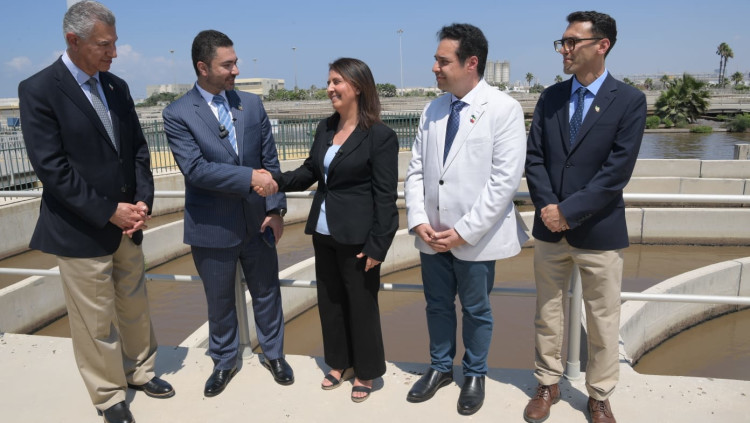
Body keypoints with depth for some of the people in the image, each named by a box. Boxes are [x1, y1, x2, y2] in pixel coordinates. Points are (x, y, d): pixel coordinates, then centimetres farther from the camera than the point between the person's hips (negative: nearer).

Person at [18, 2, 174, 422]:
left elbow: (138, 150, 7)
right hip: (80, 230, -5)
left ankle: (140, 370, 40)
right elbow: (51, 168, -17)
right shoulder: (38, 90, -12)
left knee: (135, 307, 19)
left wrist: (143, 201, -7)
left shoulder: (117, 87, 6)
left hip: (127, 223, 6)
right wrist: (110, 212, -18)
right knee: (96, 321, 8)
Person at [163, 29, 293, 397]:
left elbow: (270, 160, 1)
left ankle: (273, 353, 39)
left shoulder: (252, 104, 1)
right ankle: (224, 362, 39)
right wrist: (249, 177, -26)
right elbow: (195, 169, -20)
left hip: (257, 221, 3)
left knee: (267, 292, 16)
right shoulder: (177, 114, -9)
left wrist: (276, 209, -5)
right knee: (219, 301, 16)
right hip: (212, 228, -2)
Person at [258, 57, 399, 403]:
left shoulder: (380, 135, -13)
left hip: (357, 238, -7)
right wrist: (278, 181, -4)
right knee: (329, 300, 17)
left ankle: (366, 371, 30)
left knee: (361, 304, 9)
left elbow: (385, 196, -14)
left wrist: (377, 246, -16)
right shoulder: (325, 128, 6)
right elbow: (310, 171, 13)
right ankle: (340, 363, 38)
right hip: (324, 233, 7)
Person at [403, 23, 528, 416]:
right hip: (432, 235, 5)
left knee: (476, 310, 14)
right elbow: (416, 171, 7)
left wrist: (464, 231, -17)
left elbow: (505, 180, -16)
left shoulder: (504, 108, -10)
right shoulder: (432, 110, 6)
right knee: (437, 305, 18)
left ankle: (475, 375, 36)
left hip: (475, 237, -4)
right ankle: (440, 367, 40)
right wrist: (418, 220, -7)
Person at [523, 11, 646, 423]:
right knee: (547, 312, 14)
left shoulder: (630, 100, -6)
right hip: (550, 228, 4)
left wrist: (568, 211, -16)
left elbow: (617, 171, -13)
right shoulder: (550, 97, 5)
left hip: (599, 231, -3)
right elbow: (534, 157, 1)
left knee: (603, 321, 9)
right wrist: (547, 208, -12)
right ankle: (547, 385, 32)